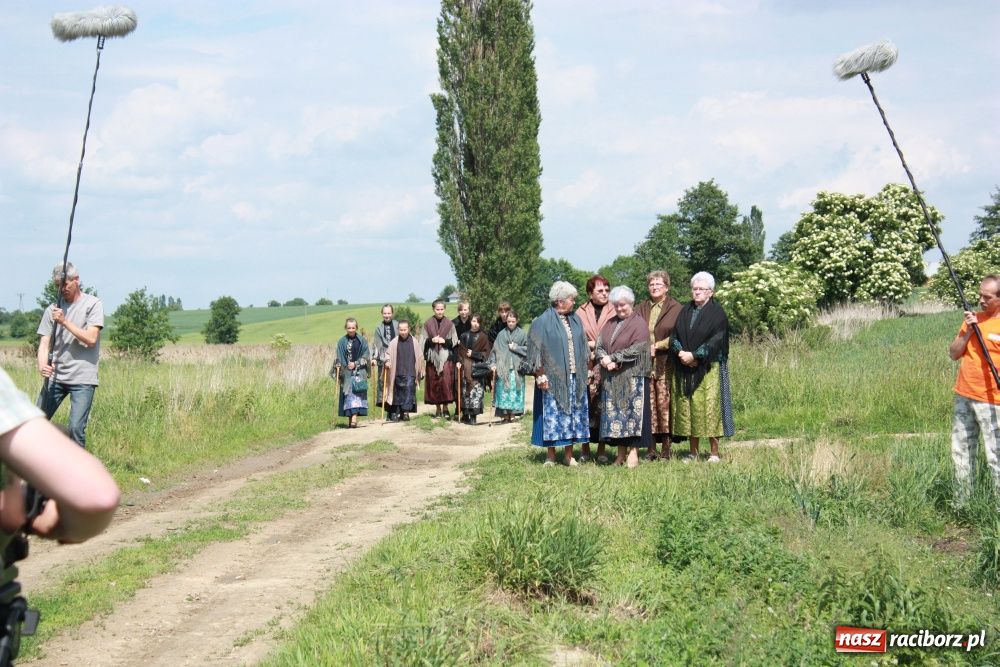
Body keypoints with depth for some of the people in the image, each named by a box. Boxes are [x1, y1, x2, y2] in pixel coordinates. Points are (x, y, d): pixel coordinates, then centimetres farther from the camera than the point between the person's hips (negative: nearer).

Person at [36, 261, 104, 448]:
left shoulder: (93, 304, -1)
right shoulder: (53, 309, 11)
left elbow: (91, 339, -10)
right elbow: (44, 343, 5)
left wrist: (64, 322, -13)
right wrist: (42, 365, -14)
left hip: (83, 378, -4)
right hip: (55, 376, 4)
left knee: (76, 428, -11)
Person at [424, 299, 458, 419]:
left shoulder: (449, 324, 4)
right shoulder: (428, 324, 6)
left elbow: (454, 341, 5)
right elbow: (423, 341, 8)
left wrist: (445, 341, -12)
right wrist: (431, 340, -11)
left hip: (446, 357, -1)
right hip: (432, 358, 1)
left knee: (446, 382, -9)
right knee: (434, 383, 1)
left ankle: (445, 408, 1)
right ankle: (438, 409, 11)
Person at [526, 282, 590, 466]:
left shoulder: (575, 320, 11)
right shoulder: (543, 321, -6)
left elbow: (583, 346, 17)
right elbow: (535, 349, -8)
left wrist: (583, 371, 13)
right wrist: (540, 374, -14)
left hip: (575, 378, 5)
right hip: (553, 378, -5)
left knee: (574, 414, 6)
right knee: (552, 415, -2)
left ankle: (569, 454, 14)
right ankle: (550, 455, 6)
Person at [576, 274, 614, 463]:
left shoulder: (614, 312, 5)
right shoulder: (581, 312, 9)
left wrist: (592, 344, -8)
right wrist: (589, 345, -8)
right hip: (586, 367, 1)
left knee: (604, 407, -1)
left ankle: (601, 450, 7)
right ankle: (585, 449, 8)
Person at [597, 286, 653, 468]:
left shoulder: (639, 323, -2)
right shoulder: (610, 324, 17)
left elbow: (636, 349, -13)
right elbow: (599, 345, 10)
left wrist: (612, 358, -13)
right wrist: (604, 359, -11)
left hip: (632, 377, -6)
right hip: (610, 378, 6)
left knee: (632, 412, -6)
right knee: (613, 414, 4)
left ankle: (633, 451, -4)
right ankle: (621, 451, 9)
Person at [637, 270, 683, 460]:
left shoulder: (675, 308, 4)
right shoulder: (642, 308, 17)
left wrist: (657, 346, -9)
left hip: (665, 364, -3)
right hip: (645, 364, 4)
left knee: (664, 404, -6)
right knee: (648, 405, 1)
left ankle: (666, 449, 0)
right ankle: (651, 449, 5)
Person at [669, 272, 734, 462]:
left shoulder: (717, 313, -2)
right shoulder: (685, 311, 13)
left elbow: (716, 340, -11)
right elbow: (675, 336, 8)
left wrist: (694, 355, -17)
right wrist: (680, 352, -12)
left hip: (708, 368, -5)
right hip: (684, 369, 5)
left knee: (709, 408, -6)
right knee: (688, 408, 4)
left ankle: (714, 453, 0)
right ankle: (693, 452, 10)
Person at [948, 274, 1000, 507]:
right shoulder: (973, 318, 11)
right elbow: (954, 354, 9)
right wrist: (968, 331, -4)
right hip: (964, 397, 6)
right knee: (961, 453, 12)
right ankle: (961, 504, 21)